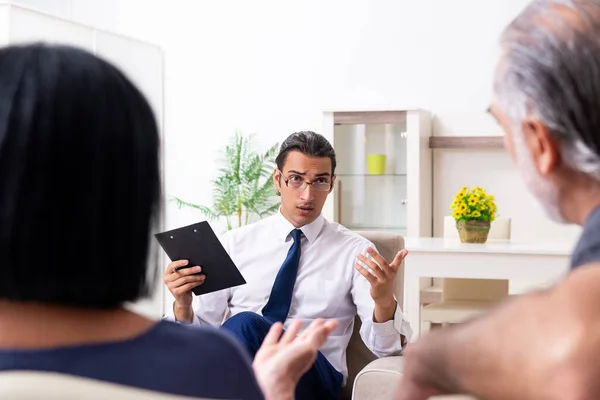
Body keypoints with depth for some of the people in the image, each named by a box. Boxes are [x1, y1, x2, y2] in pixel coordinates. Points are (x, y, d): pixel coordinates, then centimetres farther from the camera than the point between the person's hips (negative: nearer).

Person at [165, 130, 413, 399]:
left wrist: (384, 301, -26)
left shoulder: (355, 252, 6)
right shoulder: (235, 243, 11)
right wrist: (183, 305, -13)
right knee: (243, 324, -32)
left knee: (244, 326, -32)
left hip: (313, 377, -2)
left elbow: (384, 347, -4)